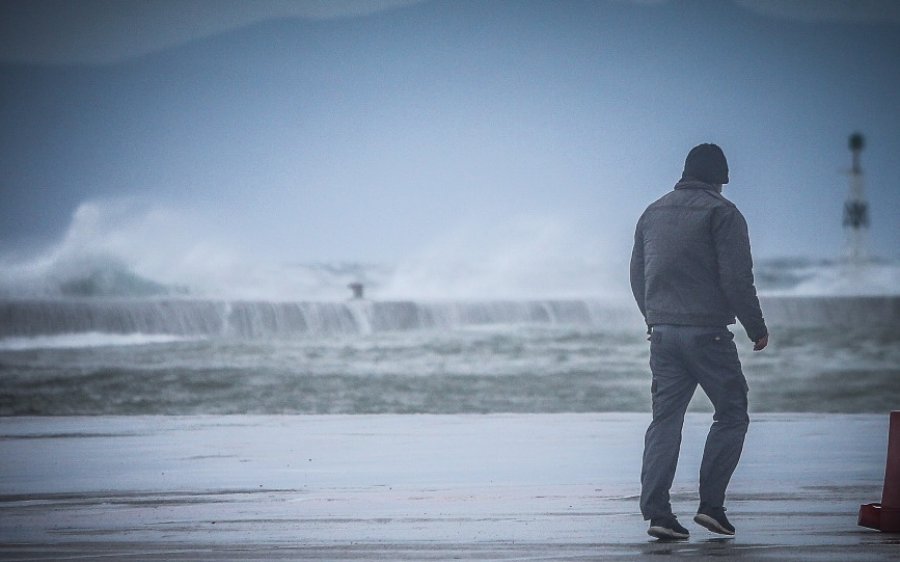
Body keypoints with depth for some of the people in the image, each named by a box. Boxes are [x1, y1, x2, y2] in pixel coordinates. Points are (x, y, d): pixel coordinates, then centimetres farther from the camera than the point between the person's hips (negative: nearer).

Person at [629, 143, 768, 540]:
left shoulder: (653, 213, 13)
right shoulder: (721, 213, -7)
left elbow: (637, 276, 18)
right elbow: (737, 279, -12)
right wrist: (756, 328, -2)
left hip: (662, 333, 6)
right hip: (707, 332, -6)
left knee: (665, 420, 6)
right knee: (731, 415, 6)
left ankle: (656, 511, -2)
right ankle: (711, 504, 0)